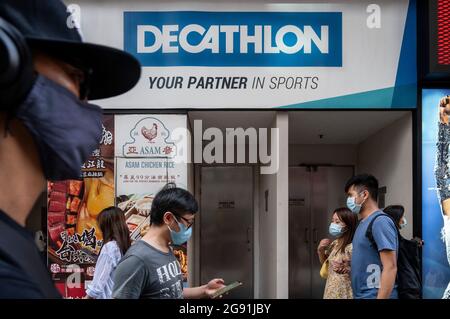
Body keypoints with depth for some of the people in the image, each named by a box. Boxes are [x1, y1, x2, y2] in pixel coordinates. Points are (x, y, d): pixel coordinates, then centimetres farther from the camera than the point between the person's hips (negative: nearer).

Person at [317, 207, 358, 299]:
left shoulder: (353, 247, -18)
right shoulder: (334, 244, 5)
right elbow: (325, 263, 21)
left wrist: (345, 269, -24)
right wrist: (320, 250, 4)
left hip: (344, 294, -7)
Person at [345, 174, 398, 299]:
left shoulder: (380, 222, -16)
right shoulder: (363, 223, 11)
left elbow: (390, 268, -22)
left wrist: (380, 298, -25)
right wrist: (345, 266, 7)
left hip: (374, 295, -9)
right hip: (360, 295, 9)